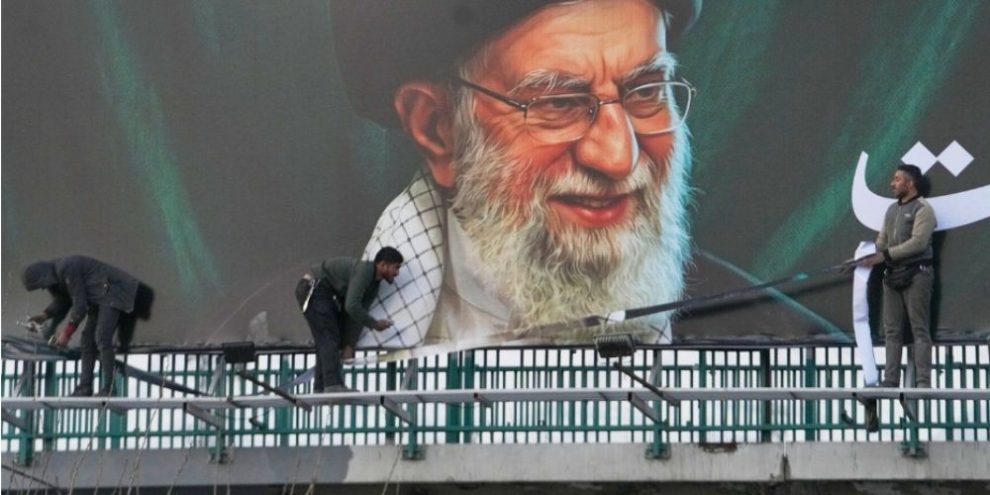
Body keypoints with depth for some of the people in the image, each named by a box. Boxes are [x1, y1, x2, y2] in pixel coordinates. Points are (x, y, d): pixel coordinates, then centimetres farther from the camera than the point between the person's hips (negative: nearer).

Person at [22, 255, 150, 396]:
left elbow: (79, 304, -25)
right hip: (97, 299, 11)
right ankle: (84, 388, 7)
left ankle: (107, 389, -22)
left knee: (102, 338, -20)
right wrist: (45, 316, 1)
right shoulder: (55, 275, 5)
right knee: (88, 340, 7)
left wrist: (67, 333, -19)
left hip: (111, 293, -11)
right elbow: (61, 301, 18)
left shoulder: (67, 270, -26)